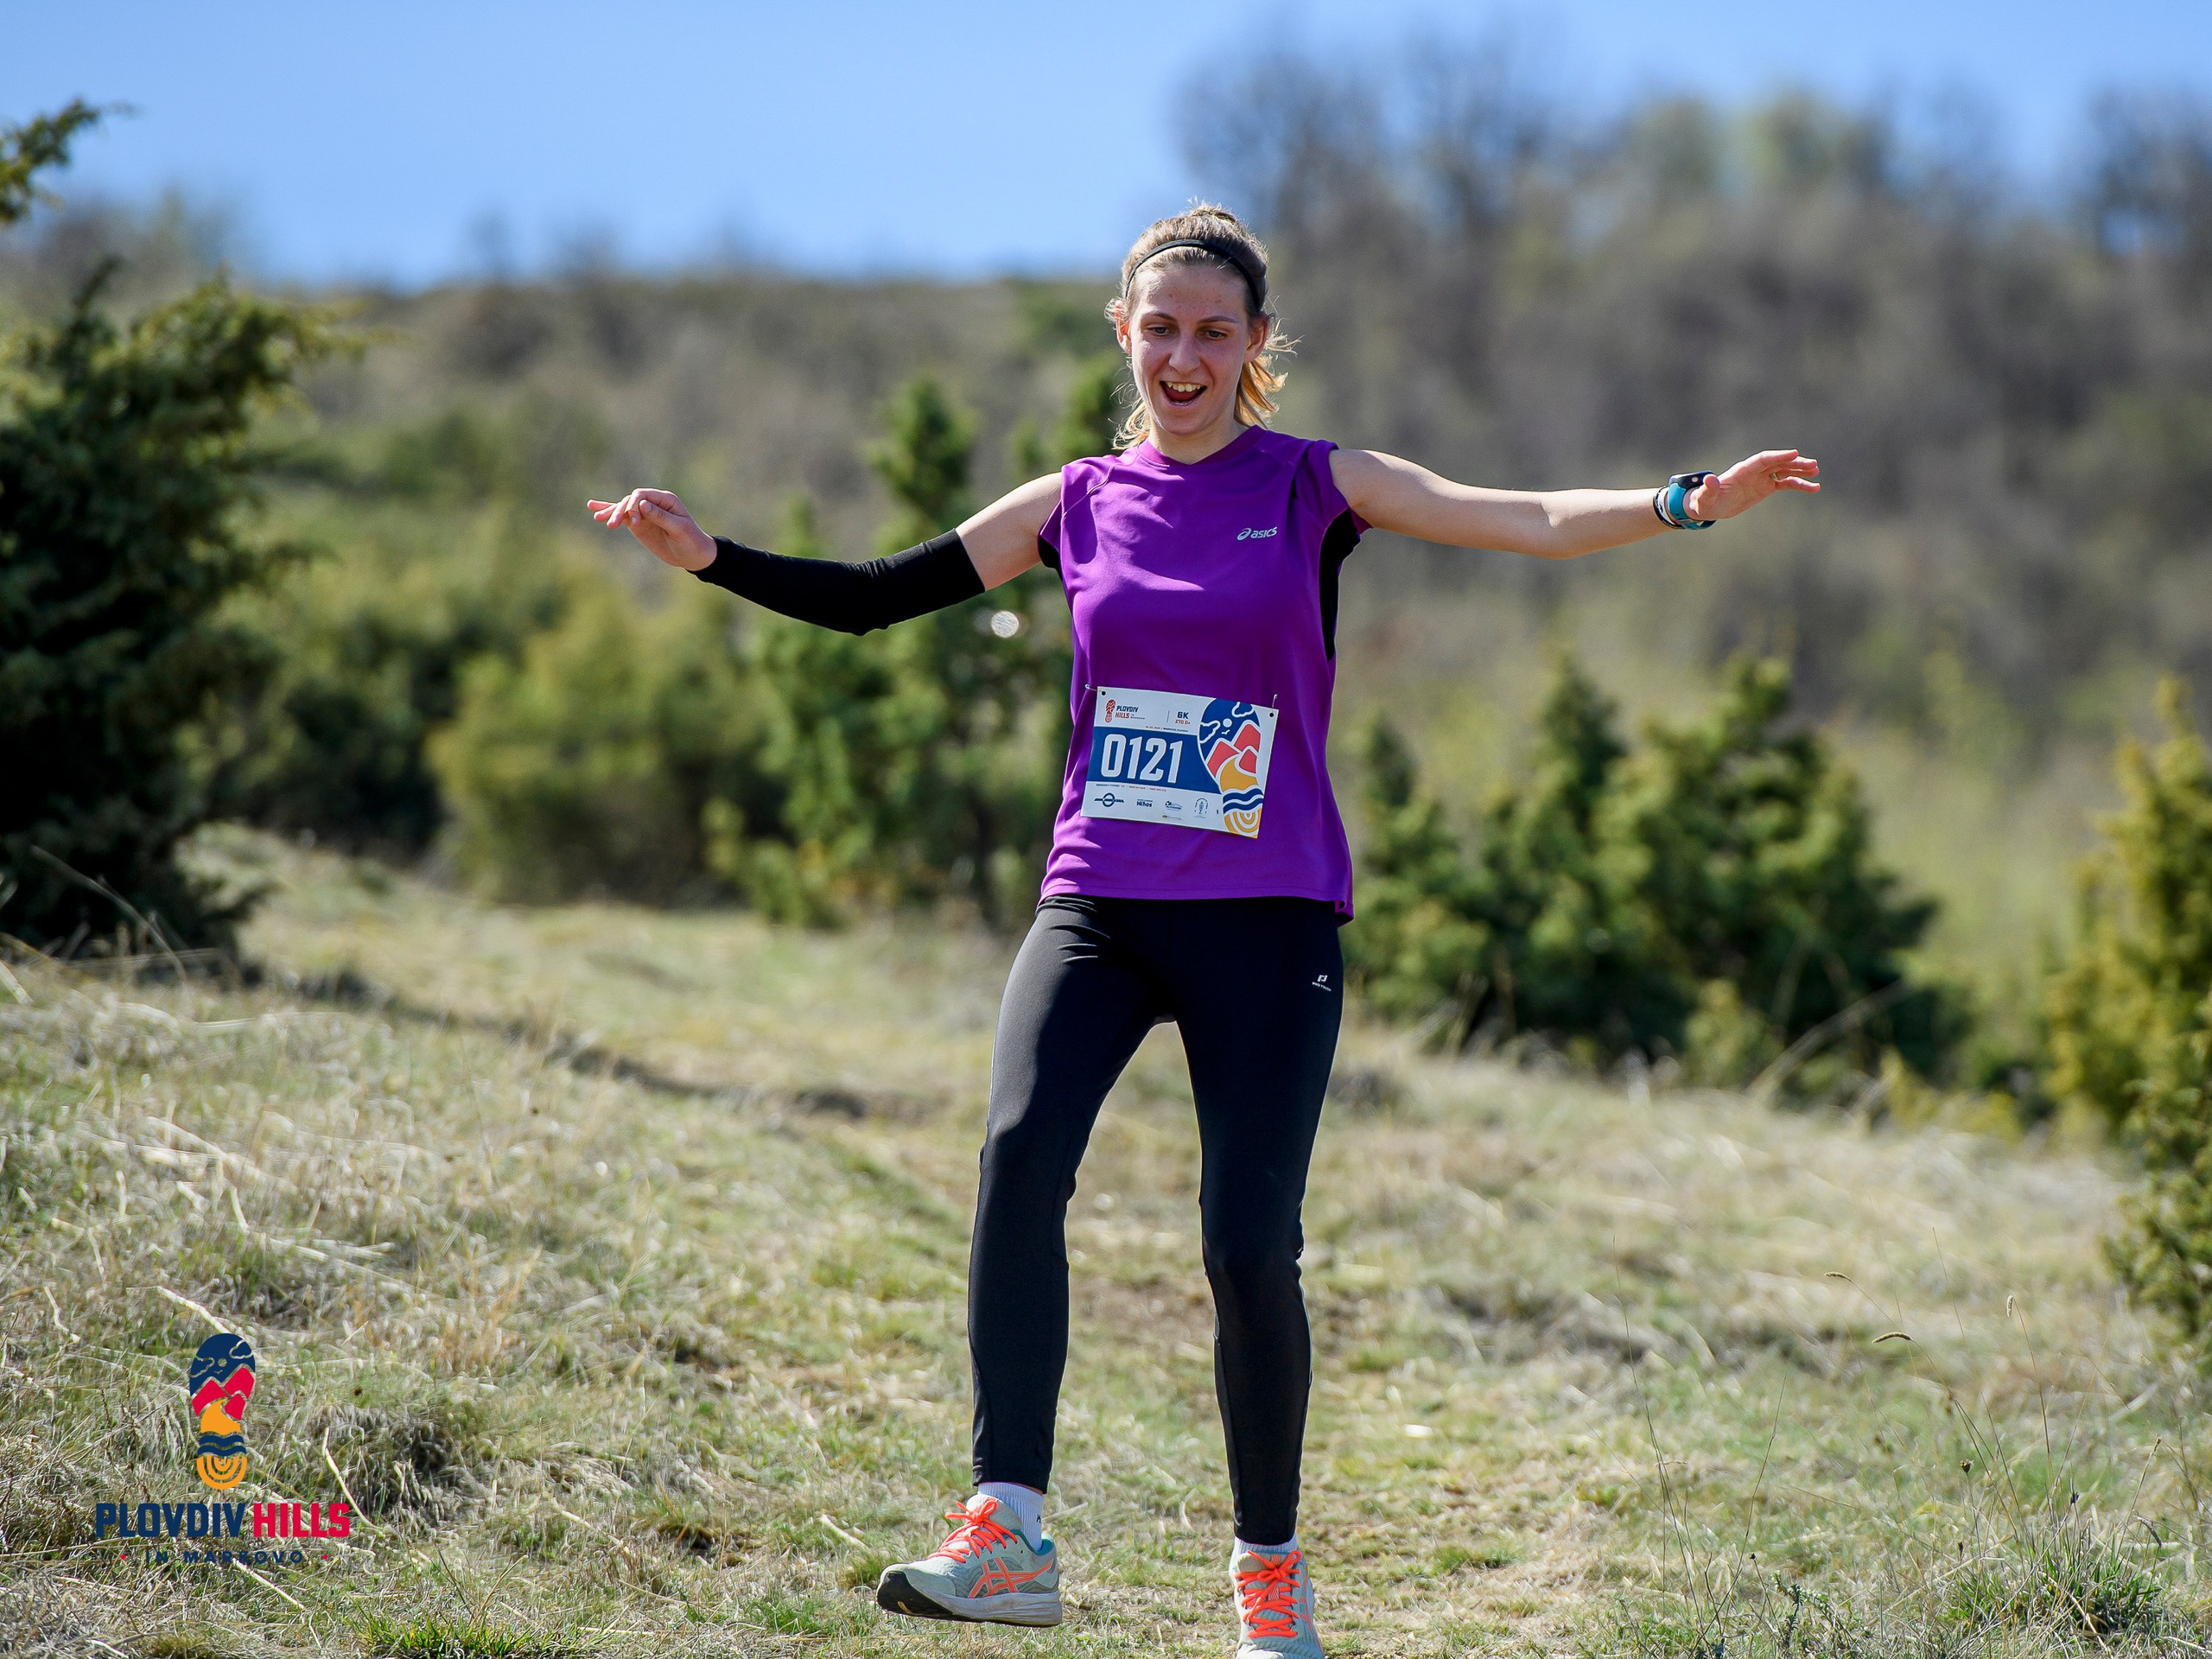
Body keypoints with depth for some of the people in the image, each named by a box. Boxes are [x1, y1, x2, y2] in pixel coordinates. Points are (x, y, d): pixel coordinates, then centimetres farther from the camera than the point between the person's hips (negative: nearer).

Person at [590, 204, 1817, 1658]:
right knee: (1022, 1152, -24)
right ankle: (1009, 1536, -26)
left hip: (1267, 915, -2)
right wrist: (709, 556, 2)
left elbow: (1531, 524, -7)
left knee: (1250, 1245, -9)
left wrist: (1685, 504, -22)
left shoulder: (1318, 488, 4)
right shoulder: (1078, 506, 11)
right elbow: (872, 598, 12)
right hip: (1098, 900, 2)